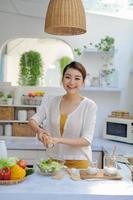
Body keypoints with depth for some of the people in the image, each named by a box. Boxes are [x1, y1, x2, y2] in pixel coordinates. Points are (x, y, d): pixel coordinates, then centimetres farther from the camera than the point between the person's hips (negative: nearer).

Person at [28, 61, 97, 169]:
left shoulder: (89, 105, -12)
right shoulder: (52, 101, 0)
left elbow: (86, 140, -16)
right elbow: (33, 120, -2)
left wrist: (58, 140, -29)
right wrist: (39, 130, -24)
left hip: (78, 162, -3)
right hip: (53, 160, 3)